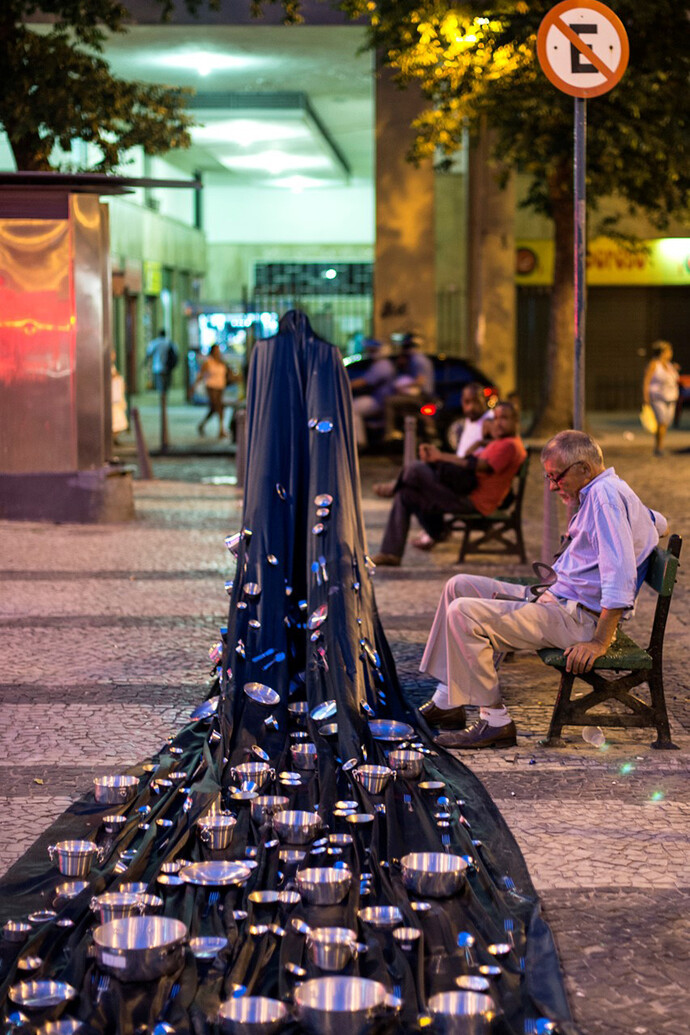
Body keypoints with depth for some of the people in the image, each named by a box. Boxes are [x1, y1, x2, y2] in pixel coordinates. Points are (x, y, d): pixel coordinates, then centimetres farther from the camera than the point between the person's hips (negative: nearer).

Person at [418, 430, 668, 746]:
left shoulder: (605, 494, -18)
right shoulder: (605, 492, 14)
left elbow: (620, 577, -27)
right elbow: (659, 523, 33)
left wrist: (599, 642, -26)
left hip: (577, 619, -11)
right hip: (554, 599, 11)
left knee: (464, 613, -21)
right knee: (460, 586, 13)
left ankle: (494, 720, -13)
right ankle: (447, 702, 13)